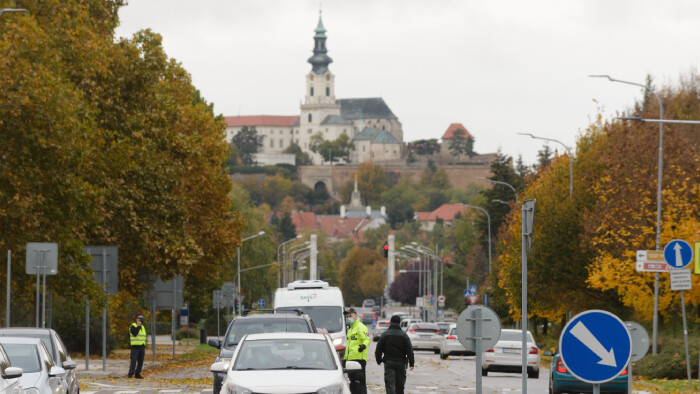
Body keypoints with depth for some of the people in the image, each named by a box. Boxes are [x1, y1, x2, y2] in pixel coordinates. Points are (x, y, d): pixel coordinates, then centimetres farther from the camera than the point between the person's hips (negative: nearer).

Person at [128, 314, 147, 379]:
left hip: (142, 347, 7)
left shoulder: (142, 327, 17)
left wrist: (144, 348, 18)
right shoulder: (133, 326, -6)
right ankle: (131, 374, -12)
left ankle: (137, 374, 10)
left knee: (140, 361, 5)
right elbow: (135, 333, -24)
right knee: (134, 360, -12)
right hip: (135, 347, -7)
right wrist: (138, 326, -18)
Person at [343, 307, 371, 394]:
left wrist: (364, 345, -40)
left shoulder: (360, 327, -6)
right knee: (352, 383, 10)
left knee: (360, 382, -12)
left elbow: (367, 339, -18)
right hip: (350, 359, 10)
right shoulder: (350, 328, 23)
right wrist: (345, 358, 30)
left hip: (359, 359, -10)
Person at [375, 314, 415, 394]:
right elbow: (410, 350, -3)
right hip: (401, 363, 1)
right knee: (400, 385, 12)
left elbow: (378, 349, 2)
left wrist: (379, 360, 17)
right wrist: (411, 363, 2)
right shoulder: (404, 335, -1)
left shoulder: (384, 335, -1)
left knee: (390, 385, -7)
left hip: (389, 363, -1)